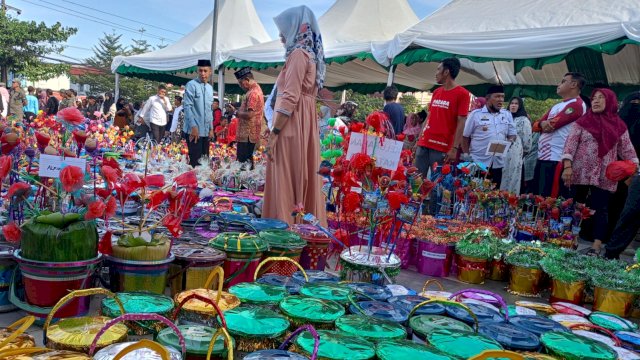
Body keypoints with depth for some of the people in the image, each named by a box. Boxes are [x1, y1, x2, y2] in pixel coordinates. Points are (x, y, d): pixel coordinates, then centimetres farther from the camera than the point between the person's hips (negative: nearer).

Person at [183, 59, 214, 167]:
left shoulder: (210, 88, 15)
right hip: (194, 130, -7)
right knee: (195, 160, -8)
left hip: (205, 130, 7)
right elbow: (187, 106, -13)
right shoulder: (191, 85, -6)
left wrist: (211, 128, 16)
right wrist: (193, 126, -18)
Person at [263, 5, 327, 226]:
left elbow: (290, 98, -18)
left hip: (291, 126, -9)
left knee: (287, 179, -7)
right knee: (304, 177, 9)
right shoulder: (310, 55, 18)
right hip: (305, 124, 9)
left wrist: (274, 132, -17)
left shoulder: (298, 54, -10)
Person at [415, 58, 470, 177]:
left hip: (443, 148, -6)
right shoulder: (436, 92, 15)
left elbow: (461, 123, -10)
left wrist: (454, 148, -16)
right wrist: (420, 139, 14)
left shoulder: (462, 94, -5)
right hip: (424, 144, 6)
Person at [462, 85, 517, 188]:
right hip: (477, 162, -4)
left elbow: (513, 134, 14)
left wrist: (510, 140, -10)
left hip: (498, 163, 4)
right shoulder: (476, 114, -2)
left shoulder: (507, 115, 11)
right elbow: (465, 137, 0)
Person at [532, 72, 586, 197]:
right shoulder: (556, 106, 21)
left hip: (556, 159, -9)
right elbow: (535, 126, 13)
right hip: (542, 156, 9)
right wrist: (542, 123, -9)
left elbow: (551, 125, -17)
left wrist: (544, 123, 6)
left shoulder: (576, 105, -9)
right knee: (536, 197, 14)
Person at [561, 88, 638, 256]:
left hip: (604, 177, 1)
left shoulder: (618, 125, 8)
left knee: (600, 210, -2)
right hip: (581, 173, -1)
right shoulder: (583, 121, 2)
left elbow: (627, 149, 11)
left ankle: (596, 247, 0)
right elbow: (571, 143, -5)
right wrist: (567, 166, -16)